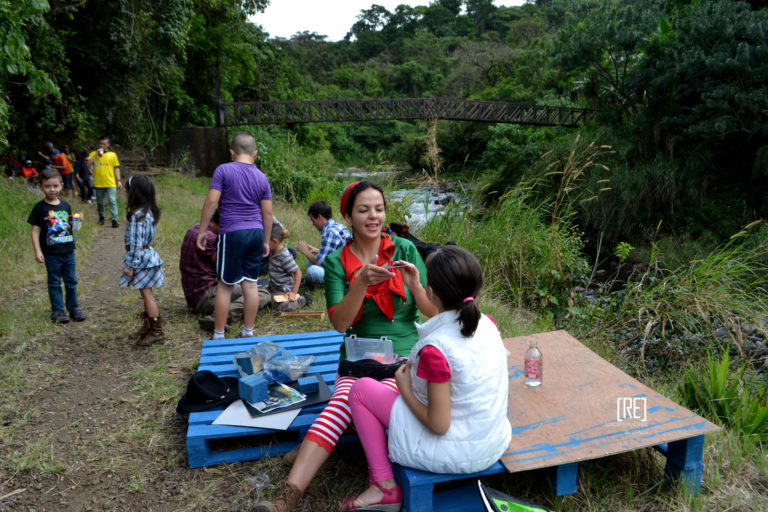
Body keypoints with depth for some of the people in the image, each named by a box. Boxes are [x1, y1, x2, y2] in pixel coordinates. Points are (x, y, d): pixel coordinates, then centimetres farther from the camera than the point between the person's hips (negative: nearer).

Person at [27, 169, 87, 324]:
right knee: (54, 283, 6)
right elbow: (35, 230, -7)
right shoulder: (40, 208, -6)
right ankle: (57, 311, 14)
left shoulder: (65, 205, 6)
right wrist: (37, 251, -12)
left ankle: (74, 307, 22)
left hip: (68, 251, 4)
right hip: (51, 253, -4)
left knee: (71, 281, 11)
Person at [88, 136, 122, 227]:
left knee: (112, 201, -10)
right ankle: (101, 217, 32)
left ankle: (114, 220, -8)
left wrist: (119, 180, 1)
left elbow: (116, 168, 7)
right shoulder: (93, 153, 5)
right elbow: (88, 163, -10)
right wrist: (96, 154, -14)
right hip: (98, 184, 2)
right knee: (100, 202, 14)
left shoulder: (112, 154, 4)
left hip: (110, 183, -2)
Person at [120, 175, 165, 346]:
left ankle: (156, 332, 3)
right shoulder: (149, 212, 8)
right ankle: (148, 326, 30)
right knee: (146, 293, 18)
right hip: (148, 254, 9)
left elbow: (136, 243, -22)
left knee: (146, 294, -3)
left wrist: (130, 265, -16)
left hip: (142, 257, -9)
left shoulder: (137, 215, -21)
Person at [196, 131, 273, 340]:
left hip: (232, 233, -4)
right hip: (256, 233, 4)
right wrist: (266, 241, 17)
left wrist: (202, 230, -2)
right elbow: (267, 213, 8)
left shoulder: (224, 170, -5)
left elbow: (211, 201, -10)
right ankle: (248, 332, 18)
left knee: (224, 285, 4)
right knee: (251, 283, 9)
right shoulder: (262, 177, 7)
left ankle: (218, 335, 11)